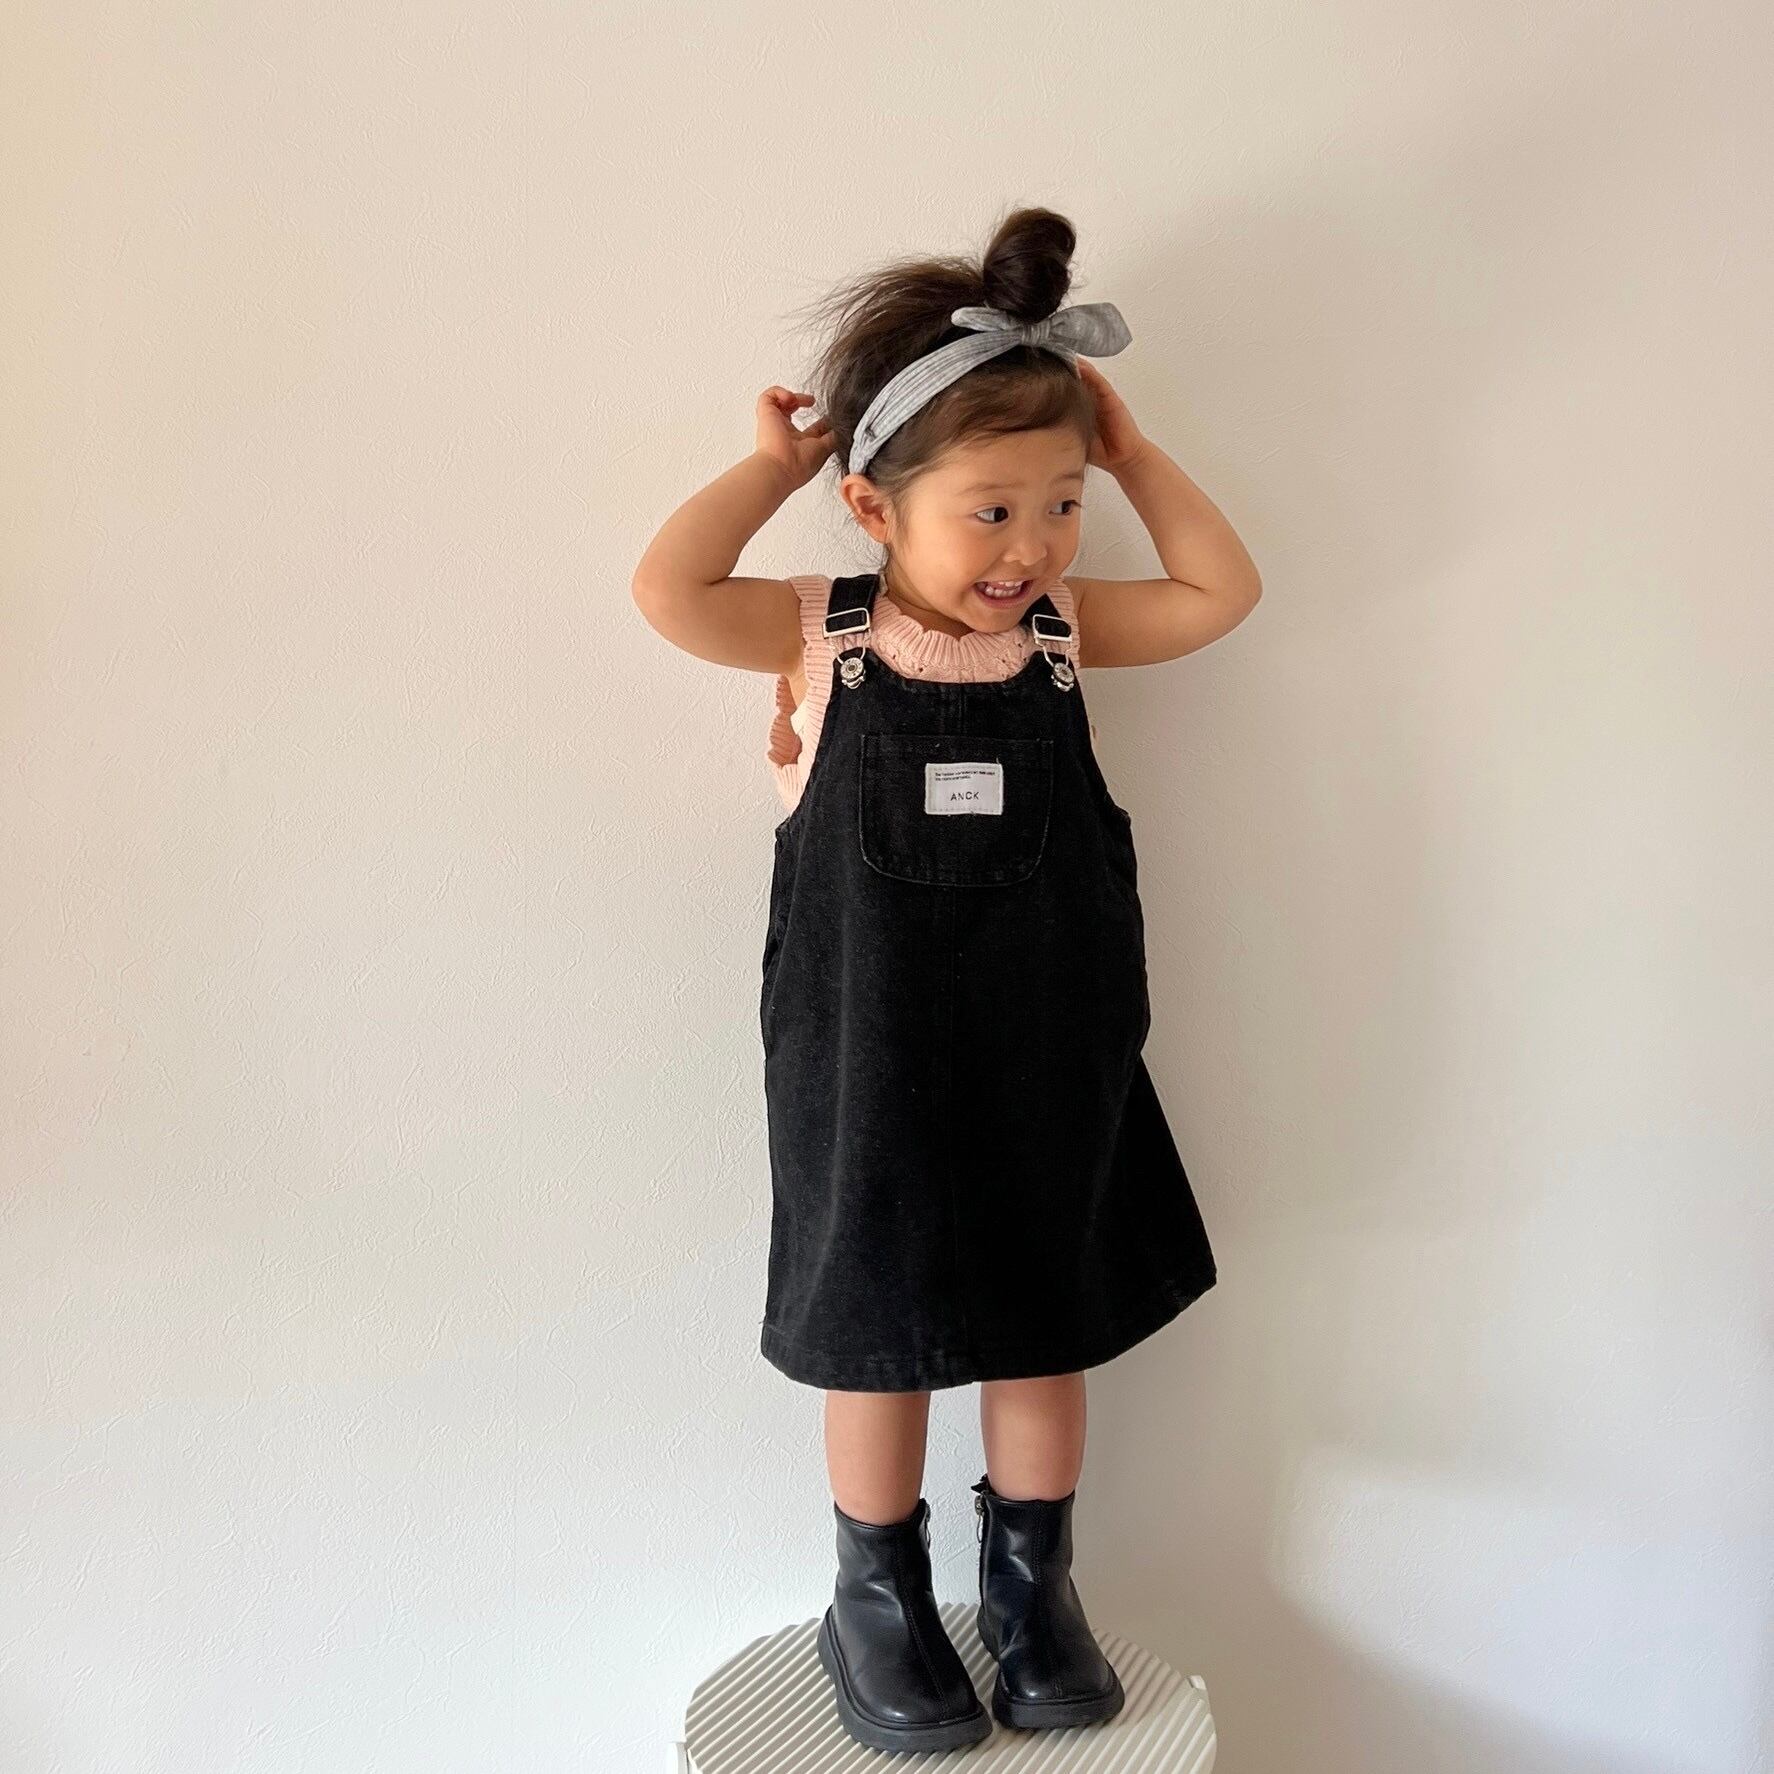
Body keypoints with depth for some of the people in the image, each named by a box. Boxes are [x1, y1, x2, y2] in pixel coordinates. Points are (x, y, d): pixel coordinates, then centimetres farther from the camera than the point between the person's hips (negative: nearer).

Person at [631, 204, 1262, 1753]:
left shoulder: (1063, 633, 1)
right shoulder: (824, 637, -7)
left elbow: (1224, 590, 2)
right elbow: (668, 591, -18)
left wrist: (1126, 447, 2)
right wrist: (776, 462, -8)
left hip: (1048, 1058, 3)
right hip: (873, 1065, -2)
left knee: (1046, 1326, 15)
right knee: (881, 1334, 11)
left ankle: (1033, 1582, 37)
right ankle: (879, 1598, 33)